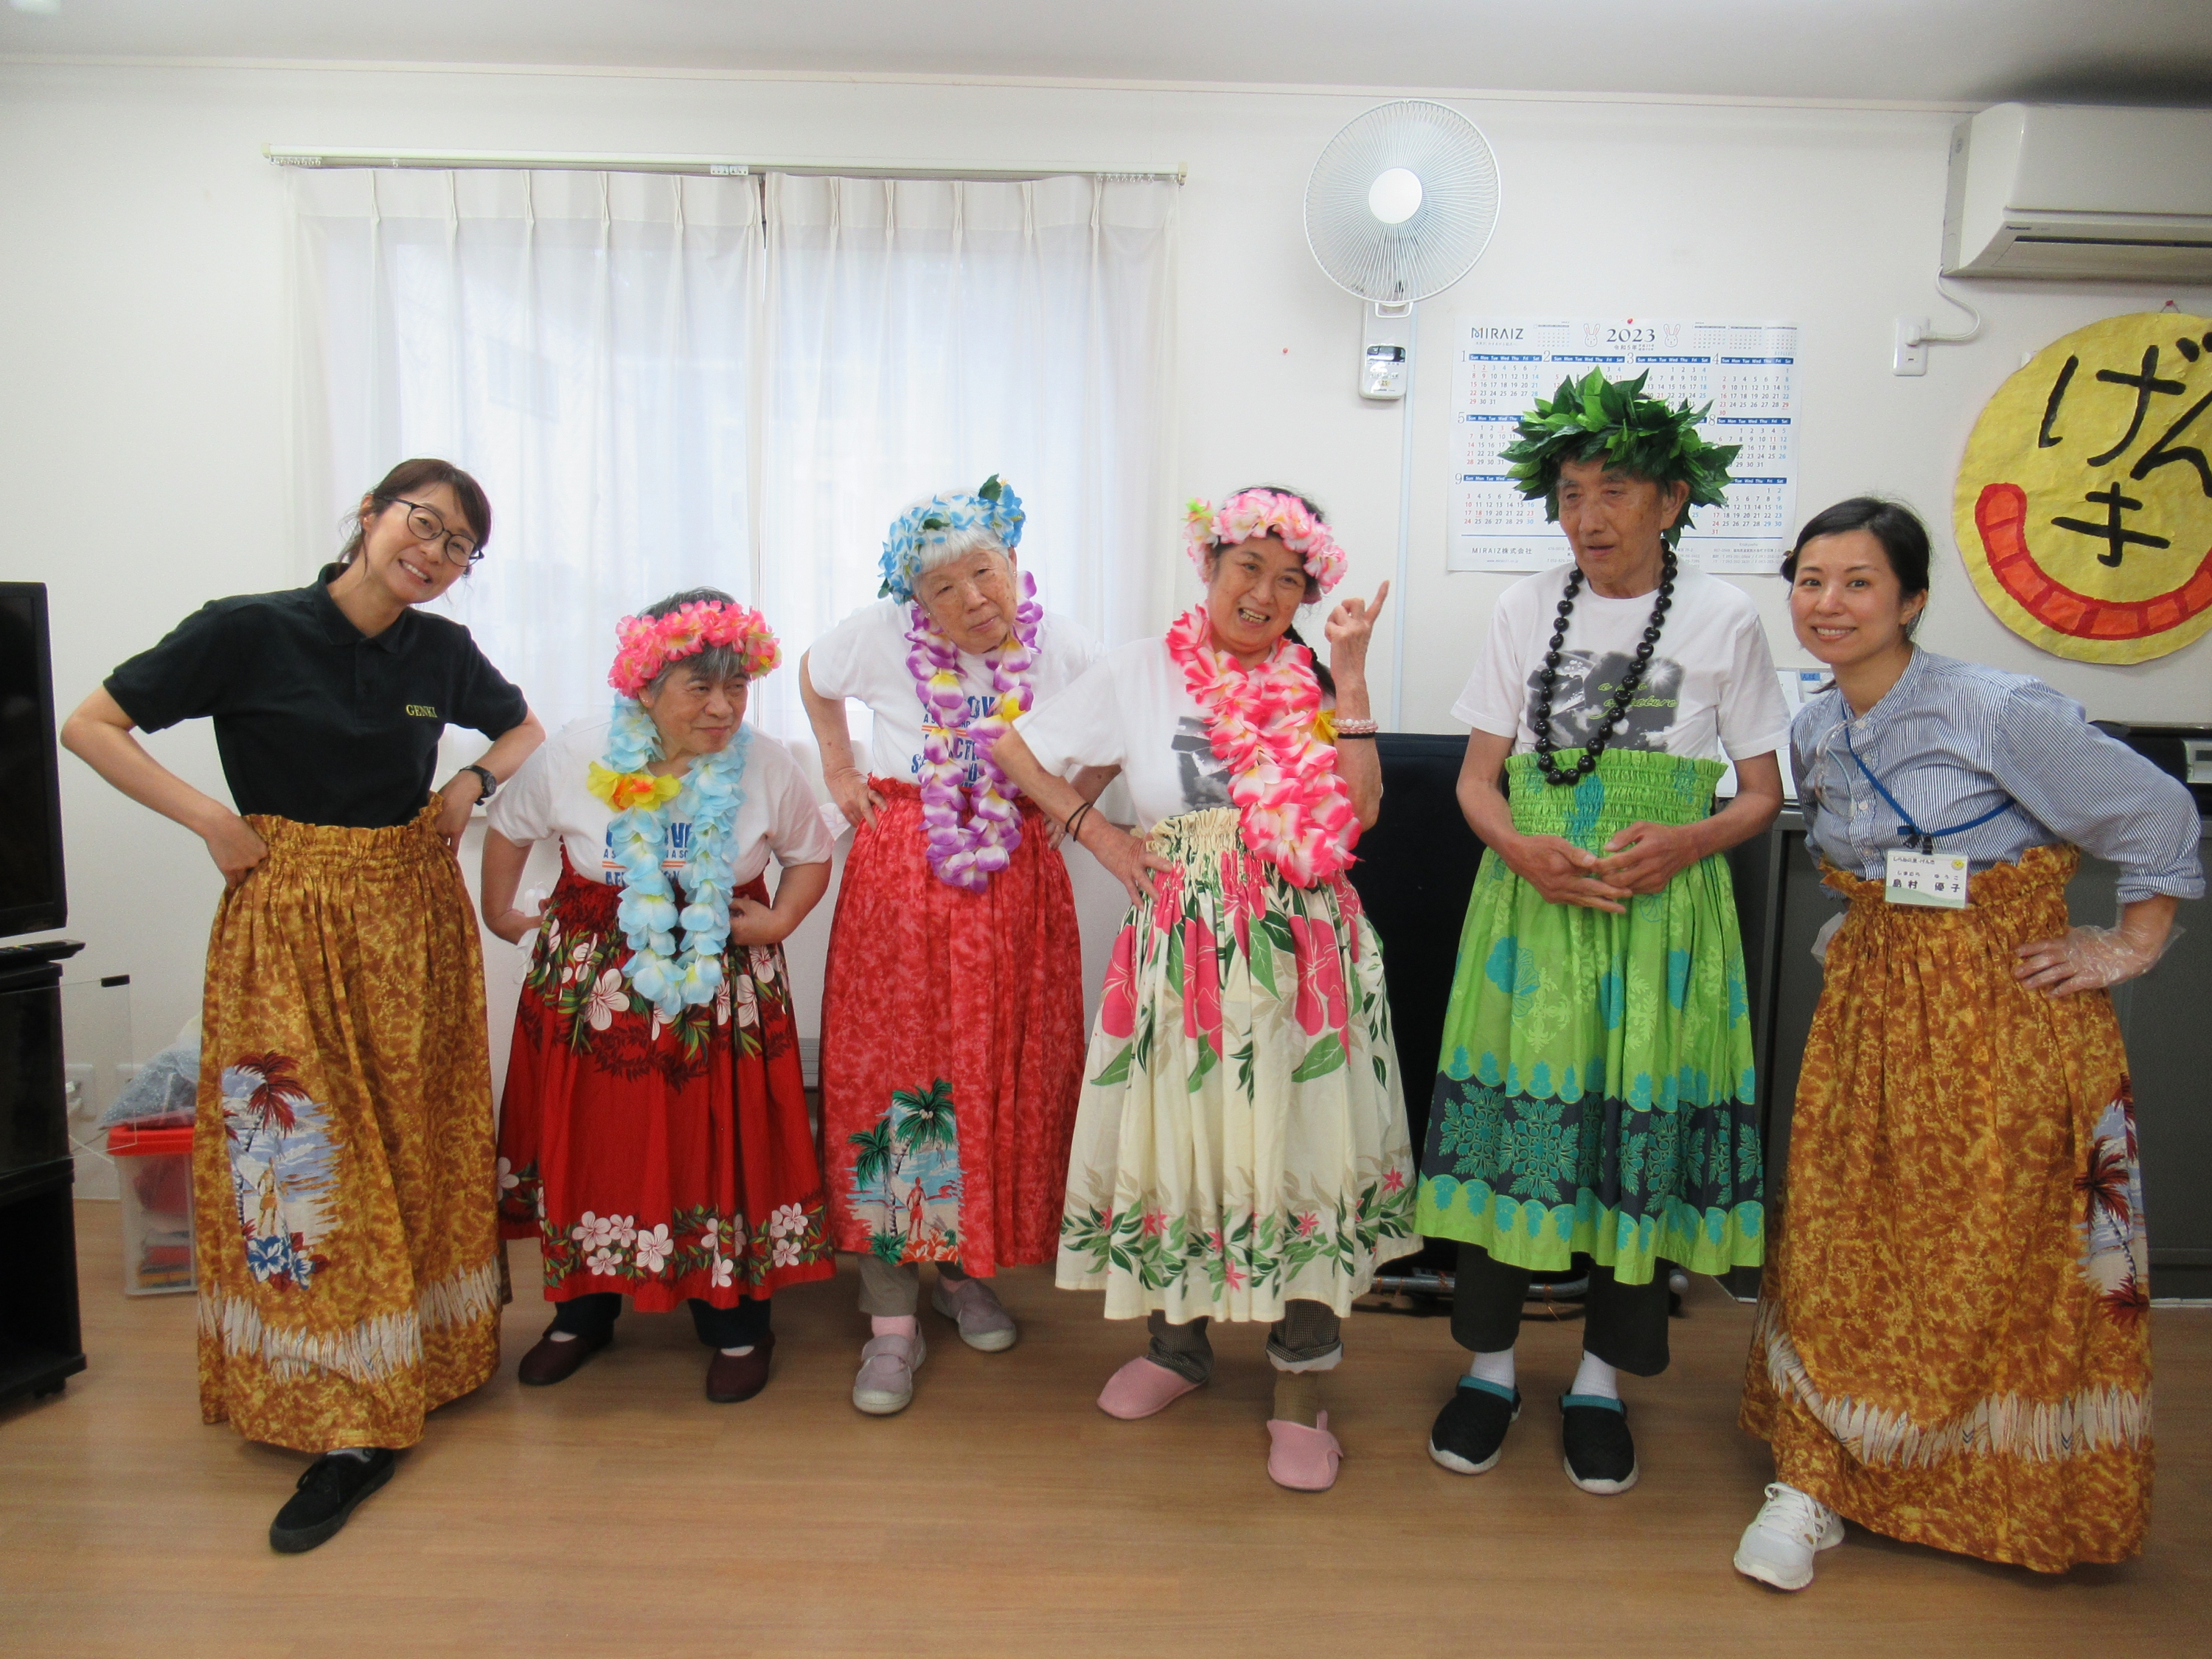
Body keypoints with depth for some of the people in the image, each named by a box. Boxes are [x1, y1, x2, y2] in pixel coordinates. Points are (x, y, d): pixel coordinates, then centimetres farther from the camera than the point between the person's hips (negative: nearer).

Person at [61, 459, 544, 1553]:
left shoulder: (442, 652, 3)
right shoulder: (249, 631, -8)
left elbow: (524, 728, 22)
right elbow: (89, 726, -3)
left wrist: (473, 782, 3)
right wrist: (209, 821, -11)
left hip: (416, 914, 4)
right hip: (288, 917, -4)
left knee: (420, 1139, 10)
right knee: (302, 1152, -3)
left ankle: (426, 1351, 28)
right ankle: (347, 1424, 4)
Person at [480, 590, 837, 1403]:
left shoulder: (768, 767, -9)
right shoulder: (573, 755, -8)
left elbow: (812, 856, 7)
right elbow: (509, 828, 11)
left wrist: (781, 919, -9)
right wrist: (500, 916, 13)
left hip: (723, 993, -1)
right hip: (588, 991, 1)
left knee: (722, 1150, 4)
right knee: (588, 1147, 13)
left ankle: (737, 1327, 25)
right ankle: (582, 1314, 37)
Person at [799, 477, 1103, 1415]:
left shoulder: (1063, 650, -2)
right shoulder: (880, 636, -3)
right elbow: (814, 679, 17)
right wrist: (839, 774, 8)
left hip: (1016, 883, 1)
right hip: (901, 878, -1)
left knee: (1007, 1078, 6)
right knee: (891, 1071, -2)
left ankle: (966, 1273, 29)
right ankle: (892, 1320, 9)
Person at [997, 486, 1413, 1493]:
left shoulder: (1314, 685, 6)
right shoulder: (1139, 672, 6)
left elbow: (1359, 812, -9)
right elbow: (1015, 752, 11)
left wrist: (1350, 674, -6)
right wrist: (1102, 837, 1)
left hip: (1301, 949, 0)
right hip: (1180, 948, 0)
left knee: (1300, 1150, 0)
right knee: (1175, 1139, 8)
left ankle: (1299, 1389, 17)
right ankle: (1178, 1343, 33)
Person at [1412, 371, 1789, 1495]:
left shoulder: (1723, 619, 2)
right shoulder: (1525, 609, 5)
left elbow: (1762, 795, 5)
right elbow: (1476, 780, 6)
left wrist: (1685, 841, -15)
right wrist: (1523, 849, -14)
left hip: (1663, 913, -1)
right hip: (1528, 904, 1)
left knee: (1641, 1134, 4)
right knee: (1509, 1118, 3)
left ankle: (1601, 1379, 24)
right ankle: (1490, 1366, 22)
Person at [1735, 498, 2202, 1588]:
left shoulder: (1999, 712, -15)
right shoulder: (1813, 736, 4)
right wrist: (1867, 932, 11)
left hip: (2005, 1012, -5)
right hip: (1868, 1007, 5)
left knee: (2002, 1250, 5)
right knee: (1842, 1243, 6)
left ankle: (2017, 1497, 28)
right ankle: (1817, 1478, 18)